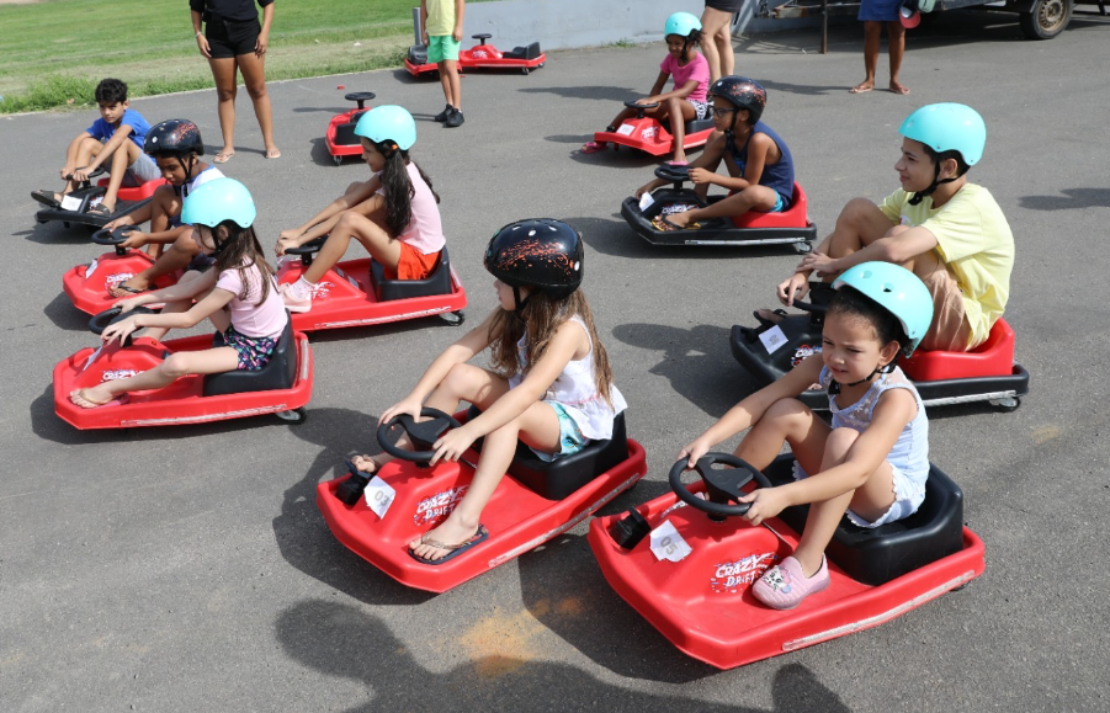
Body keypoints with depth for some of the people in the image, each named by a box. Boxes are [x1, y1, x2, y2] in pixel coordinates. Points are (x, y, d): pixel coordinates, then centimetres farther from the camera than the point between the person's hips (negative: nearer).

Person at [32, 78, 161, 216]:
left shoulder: (131, 117, -18)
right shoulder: (102, 123, 2)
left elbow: (116, 140, -36)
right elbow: (77, 140, -8)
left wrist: (91, 167, -44)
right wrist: (70, 165, -28)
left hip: (151, 170, -6)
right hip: (127, 174, 7)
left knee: (123, 141, -32)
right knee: (87, 142, -6)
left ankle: (109, 201, -43)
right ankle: (67, 195, -17)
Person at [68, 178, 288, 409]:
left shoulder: (236, 276, -28)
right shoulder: (238, 256, -2)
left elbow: (188, 319, -20)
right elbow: (188, 289, 5)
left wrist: (138, 320, -10)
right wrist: (139, 300, 5)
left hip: (254, 351, -9)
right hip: (241, 331, 9)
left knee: (177, 364, -30)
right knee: (190, 278, 10)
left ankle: (111, 390, -4)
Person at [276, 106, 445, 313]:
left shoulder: (401, 184, -25)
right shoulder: (394, 169, 0)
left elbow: (346, 216, -22)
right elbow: (344, 202, -3)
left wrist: (299, 241, -17)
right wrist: (300, 230, -8)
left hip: (418, 259, -9)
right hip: (405, 241, 9)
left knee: (349, 221, -27)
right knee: (355, 188, 5)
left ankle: (300, 292, -19)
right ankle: (315, 259, 6)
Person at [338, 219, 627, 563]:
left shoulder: (568, 329, -29)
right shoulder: (511, 315, -7)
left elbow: (529, 392, -40)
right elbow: (457, 350, -14)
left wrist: (468, 432, -49)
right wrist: (415, 398, -27)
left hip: (576, 420, -7)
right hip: (532, 402, 7)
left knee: (508, 413, -38)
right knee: (459, 376, -15)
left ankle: (466, 520, -43)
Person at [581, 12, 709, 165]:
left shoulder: (700, 64, -18)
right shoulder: (671, 58, 4)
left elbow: (686, 90, -33)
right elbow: (659, 85, 2)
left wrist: (654, 99, -43)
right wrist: (649, 101, -21)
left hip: (696, 106, -7)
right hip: (676, 101, 7)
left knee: (672, 102, -41)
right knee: (637, 106, -14)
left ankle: (679, 154, -55)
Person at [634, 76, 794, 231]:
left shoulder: (758, 140, -31)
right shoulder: (728, 138, -7)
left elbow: (750, 183, -26)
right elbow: (694, 167, -6)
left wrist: (710, 177, -32)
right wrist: (653, 184, -10)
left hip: (775, 197, -8)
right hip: (748, 187, 8)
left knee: (754, 193, -45)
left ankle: (688, 217, -31)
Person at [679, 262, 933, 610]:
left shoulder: (895, 398, -32)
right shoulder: (825, 364, -15)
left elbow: (858, 471, -43)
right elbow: (761, 399, -21)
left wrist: (782, 496, -53)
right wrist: (708, 439, -34)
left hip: (892, 492, -5)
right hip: (837, 473, 6)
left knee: (844, 439, -37)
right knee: (785, 411, -19)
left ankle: (808, 563, -33)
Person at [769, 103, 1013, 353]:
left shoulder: (973, 206, -26)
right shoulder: (915, 195, -1)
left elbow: (894, 250, -41)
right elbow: (845, 229, -3)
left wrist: (835, 264, -26)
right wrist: (804, 272, -16)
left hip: (963, 325, -7)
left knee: (899, 234, -33)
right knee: (857, 210, -6)